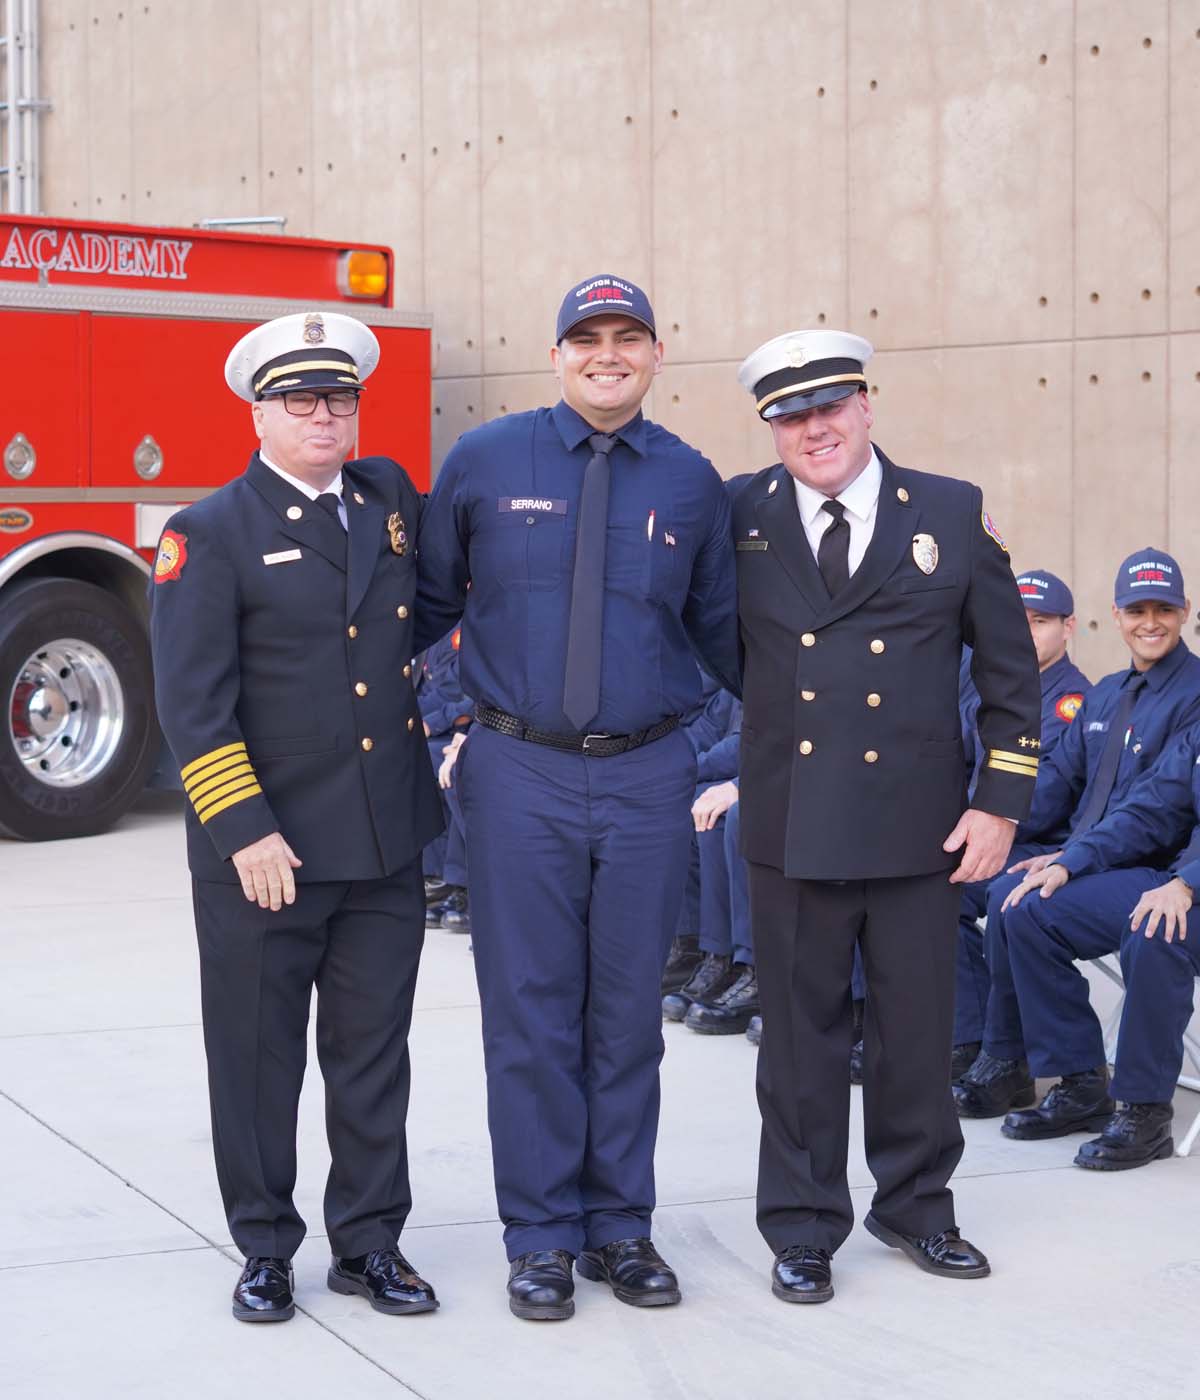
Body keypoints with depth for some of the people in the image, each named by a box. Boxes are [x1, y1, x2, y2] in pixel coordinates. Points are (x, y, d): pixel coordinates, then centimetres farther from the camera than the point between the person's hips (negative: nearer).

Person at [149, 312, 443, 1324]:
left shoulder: (391, 496, 9)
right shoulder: (210, 534, -7)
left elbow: (427, 605, 32)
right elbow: (193, 701, -13)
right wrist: (245, 830, -19)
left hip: (386, 846, 4)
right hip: (265, 846, -4)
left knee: (373, 1052, 11)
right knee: (258, 1058, 7)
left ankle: (369, 1241, 22)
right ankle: (265, 1250, 20)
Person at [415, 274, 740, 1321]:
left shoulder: (691, 482, 6)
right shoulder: (484, 462, 1)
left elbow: (722, 631, 15)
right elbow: (429, 601, 10)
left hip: (648, 775, 2)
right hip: (521, 773, -1)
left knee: (630, 1009, 8)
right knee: (531, 1010, 2)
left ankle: (621, 1226, 20)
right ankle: (541, 1237, 13)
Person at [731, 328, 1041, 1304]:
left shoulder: (953, 515, 1)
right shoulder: (739, 519, 1)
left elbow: (1011, 671, 4)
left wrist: (1001, 804, -1)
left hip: (920, 826, 0)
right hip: (792, 823, 0)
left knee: (917, 1027, 10)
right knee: (802, 1032, 8)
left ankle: (915, 1205, 29)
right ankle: (804, 1227, 20)